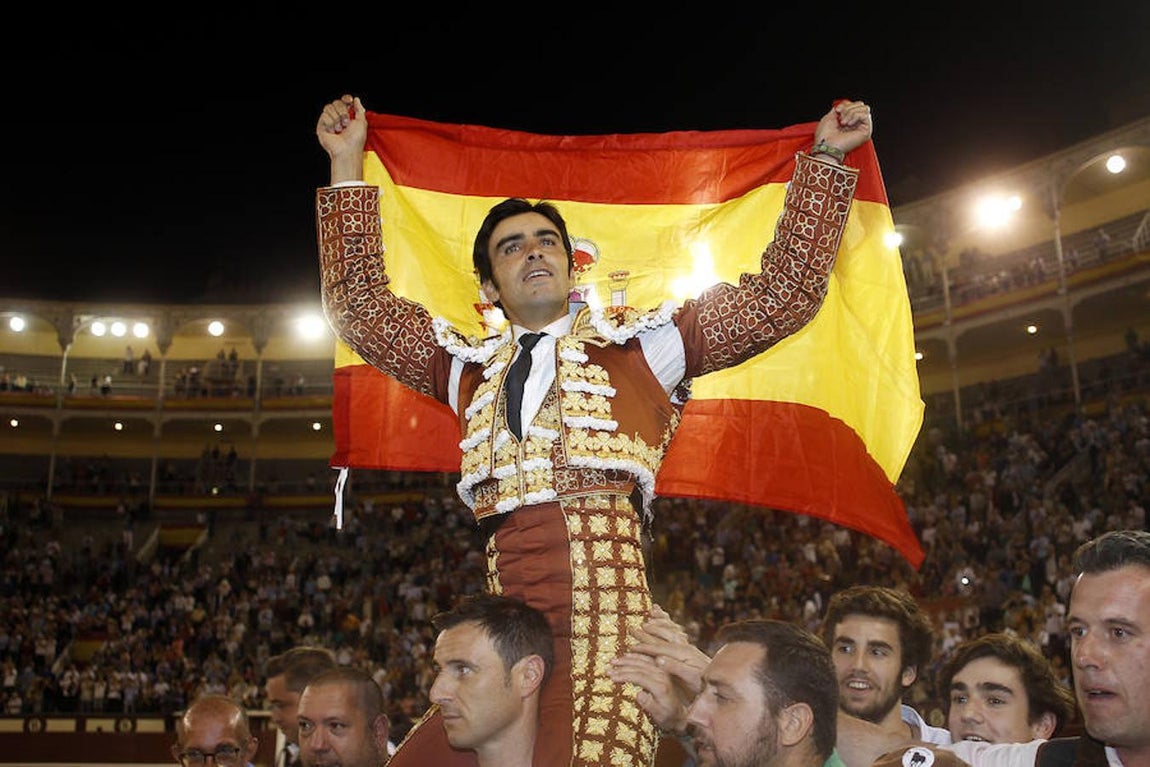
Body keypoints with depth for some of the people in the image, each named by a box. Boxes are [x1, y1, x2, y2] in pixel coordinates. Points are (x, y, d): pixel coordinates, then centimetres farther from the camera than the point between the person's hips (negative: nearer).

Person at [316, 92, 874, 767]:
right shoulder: (472, 369, 24)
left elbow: (783, 295, 14)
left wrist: (826, 157, 14)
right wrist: (347, 166, 27)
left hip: (607, 633, -3)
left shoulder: (639, 347, 16)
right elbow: (360, 307, 26)